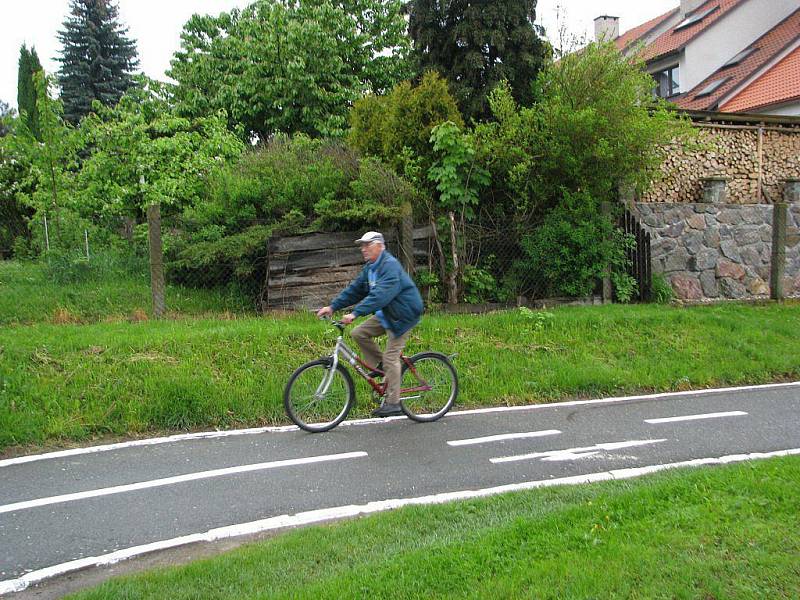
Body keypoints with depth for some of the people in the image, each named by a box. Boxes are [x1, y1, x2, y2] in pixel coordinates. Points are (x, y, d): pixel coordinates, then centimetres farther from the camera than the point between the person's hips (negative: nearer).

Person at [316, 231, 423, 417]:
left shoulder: (390, 265, -23)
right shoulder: (370, 267, 9)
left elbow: (380, 295, -34)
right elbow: (355, 289, 9)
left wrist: (355, 313, -40)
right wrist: (332, 306, 0)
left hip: (402, 314, -9)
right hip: (386, 313, 9)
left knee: (391, 356, -10)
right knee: (358, 333, -2)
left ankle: (393, 404, -2)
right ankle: (380, 366, 13)